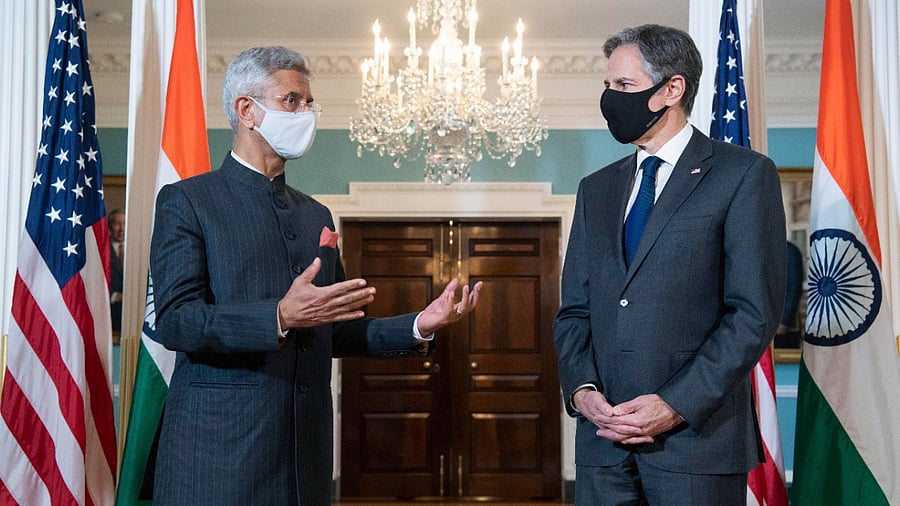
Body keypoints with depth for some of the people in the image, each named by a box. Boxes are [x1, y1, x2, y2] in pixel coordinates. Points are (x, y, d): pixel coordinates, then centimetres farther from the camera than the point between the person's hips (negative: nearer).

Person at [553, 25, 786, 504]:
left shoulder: (744, 173, -2)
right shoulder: (596, 188, 14)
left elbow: (756, 312, -8)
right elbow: (573, 309, 13)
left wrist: (678, 404, -14)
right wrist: (580, 388, -4)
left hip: (697, 434, -4)